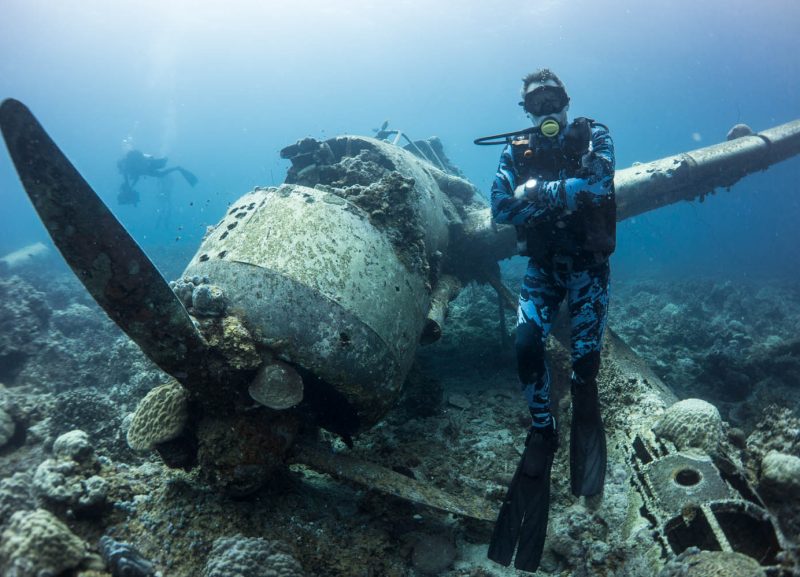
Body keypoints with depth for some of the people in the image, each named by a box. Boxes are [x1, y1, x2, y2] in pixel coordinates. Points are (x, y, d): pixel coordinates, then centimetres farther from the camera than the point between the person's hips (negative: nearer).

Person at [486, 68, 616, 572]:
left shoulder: (593, 136, -2)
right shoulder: (516, 152, 3)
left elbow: (598, 184, -23)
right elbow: (501, 210, -10)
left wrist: (537, 191, -20)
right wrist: (563, 194, -18)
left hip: (587, 265, -1)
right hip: (543, 266, 2)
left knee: (585, 353, -14)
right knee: (527, 343, -19)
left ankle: (584, 401, 24)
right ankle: (544, 431, 3)